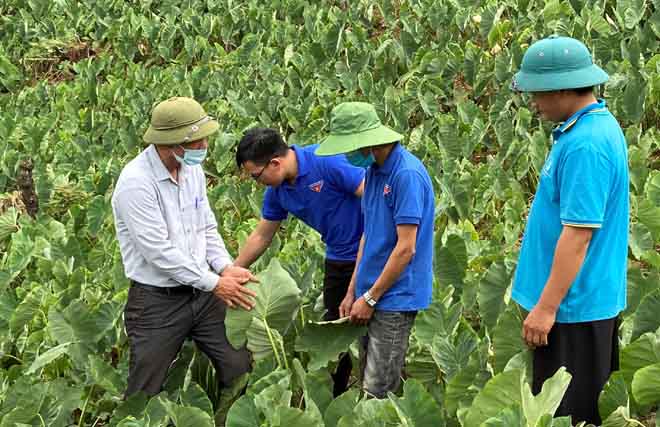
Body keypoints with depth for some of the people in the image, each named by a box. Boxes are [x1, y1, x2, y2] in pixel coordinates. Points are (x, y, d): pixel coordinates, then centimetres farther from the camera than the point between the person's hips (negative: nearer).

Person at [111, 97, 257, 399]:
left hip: (202, 293, 7)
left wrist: (226, 267, -4)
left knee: (241, 371, 7)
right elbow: (158, 250, -24)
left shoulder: (192, 169, 3)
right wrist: (214, 283, -18)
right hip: (157, 302, -6)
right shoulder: (136, 182, -22)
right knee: (144, 396, 3)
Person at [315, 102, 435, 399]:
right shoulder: (373, 171, 9)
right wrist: (353, 292, 12)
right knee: (367, 384, 13)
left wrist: (370, 298, -13)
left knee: (377, 392, -5)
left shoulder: (407, 174, -19)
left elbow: (406, 248, -20)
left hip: (395, 298, -9)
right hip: (370, 296, 9)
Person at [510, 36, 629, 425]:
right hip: (589, 300, 10)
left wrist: (546, 307, -23)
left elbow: (578, 233, -26)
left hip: (573, 305, -10)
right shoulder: (599, 125, 9)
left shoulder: (585, 145, -23)